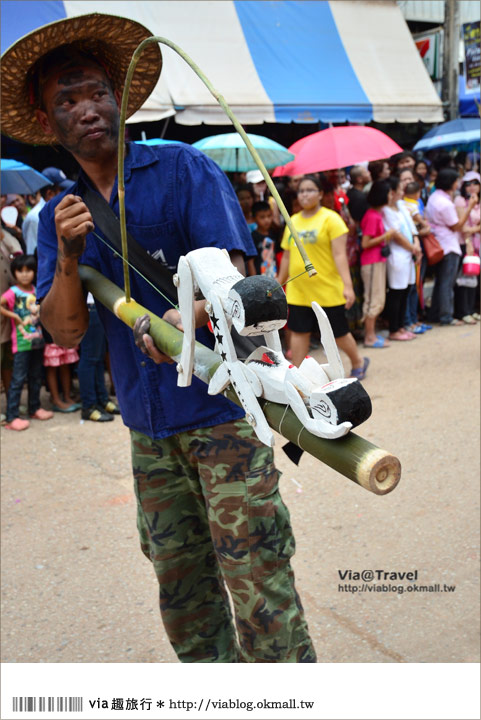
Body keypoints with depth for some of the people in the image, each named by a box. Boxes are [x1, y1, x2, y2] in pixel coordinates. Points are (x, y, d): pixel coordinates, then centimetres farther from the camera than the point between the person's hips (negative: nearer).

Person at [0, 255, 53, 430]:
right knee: (18, 379, -5)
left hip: (38, 340, 6)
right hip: (22, 342, -6)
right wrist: (16, 317, -18)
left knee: (36, 377, 16)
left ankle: (34, 408, 31)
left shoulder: (36, 290, 7)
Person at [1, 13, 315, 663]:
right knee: (182, 590, 14)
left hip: (222, 407, -4)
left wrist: (182, 319, -33)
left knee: (258, 579, -5)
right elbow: (66, 330, 3)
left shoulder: (184, 169, -3)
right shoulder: (59, 215, 10)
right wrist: (68, 256, -16)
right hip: (149, 426, 5)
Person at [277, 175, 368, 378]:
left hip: (328, 290, -4)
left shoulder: (330, 219, -6)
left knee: (338, 333, 7)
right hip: (298, 291, 4)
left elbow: (339, 255, -13)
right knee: (299, 332, 4)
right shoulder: (293, 221, 10)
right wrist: (278, 285, 19)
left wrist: (347, 285, -20)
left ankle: (358, 362, 33)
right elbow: (287, 256, 17)